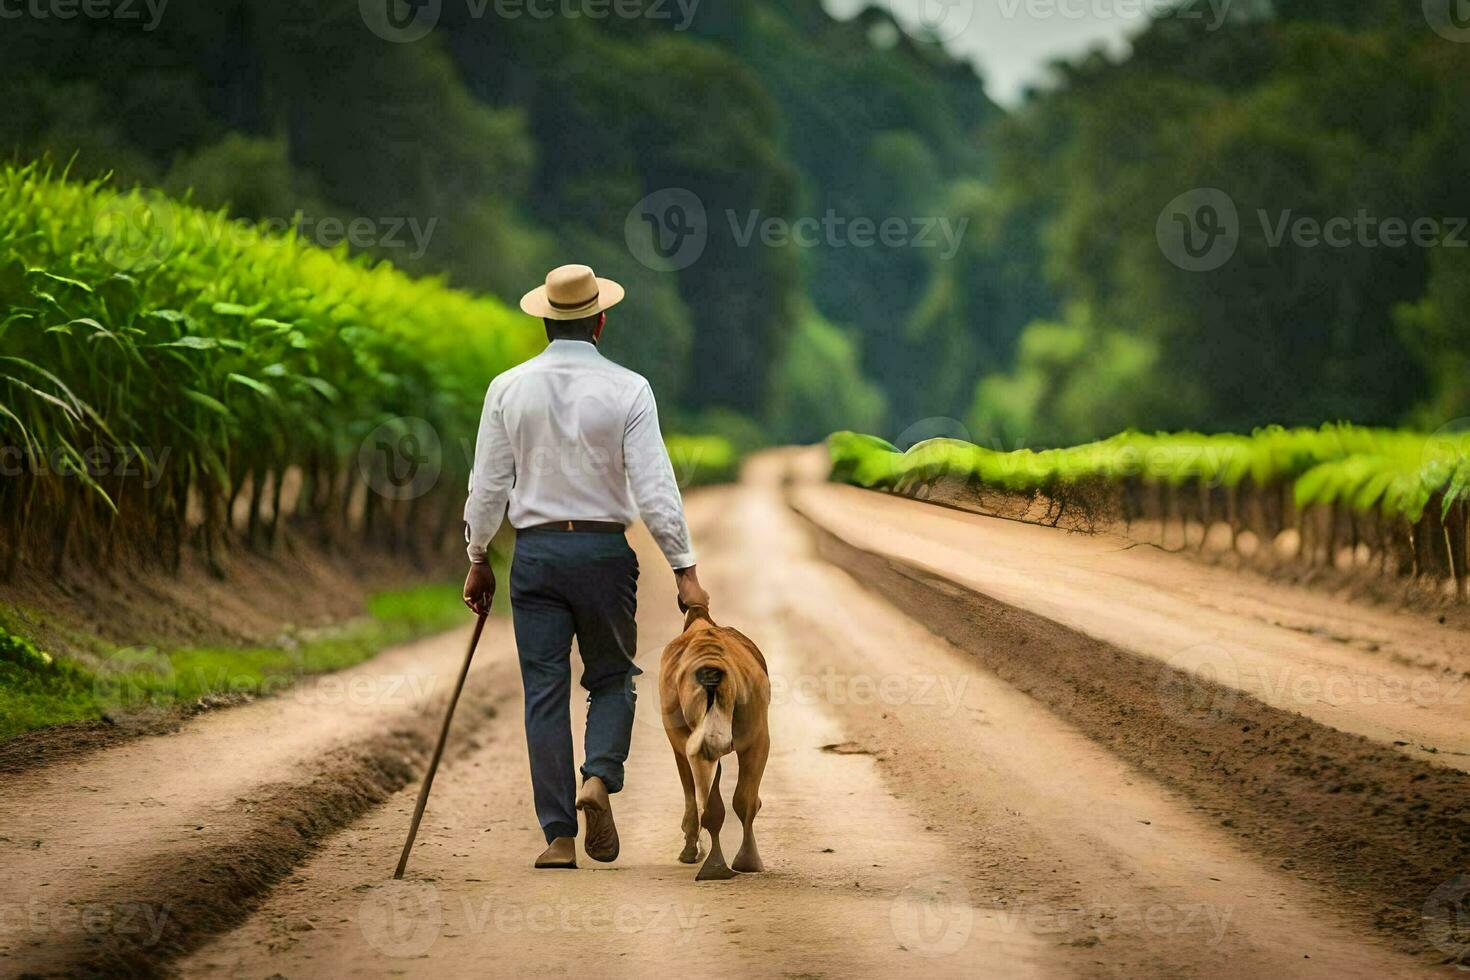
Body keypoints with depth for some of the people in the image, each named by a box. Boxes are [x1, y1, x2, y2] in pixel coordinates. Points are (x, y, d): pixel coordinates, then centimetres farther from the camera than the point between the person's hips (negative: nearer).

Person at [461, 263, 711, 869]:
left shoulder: (508, 388, 1)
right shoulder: (627, 390, -5)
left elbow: (487, 486, 3)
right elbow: (654, 488, -10)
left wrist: (478, 561, 15)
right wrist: (684, 571, -7)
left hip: (535, 552, 1)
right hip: (604, 551, -1)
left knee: (545, 693, 4)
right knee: (612, 679, 15)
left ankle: (559, 837, 1)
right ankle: (599, 777, -12)